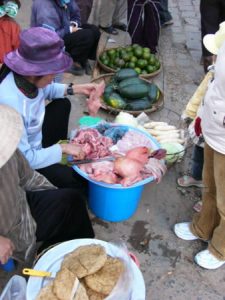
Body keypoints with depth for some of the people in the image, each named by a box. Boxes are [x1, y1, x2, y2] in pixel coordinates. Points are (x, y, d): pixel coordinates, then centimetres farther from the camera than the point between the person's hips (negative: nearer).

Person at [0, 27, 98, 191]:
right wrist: (63, 148, -25)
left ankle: (58, 149, 29)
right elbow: (22, 158, -32)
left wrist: (76, 89, -3)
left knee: (62, 104, 16)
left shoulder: (26, 75, -19)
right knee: (78, 180, -12)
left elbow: (47, 90, 9)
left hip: (34, 140, 8)